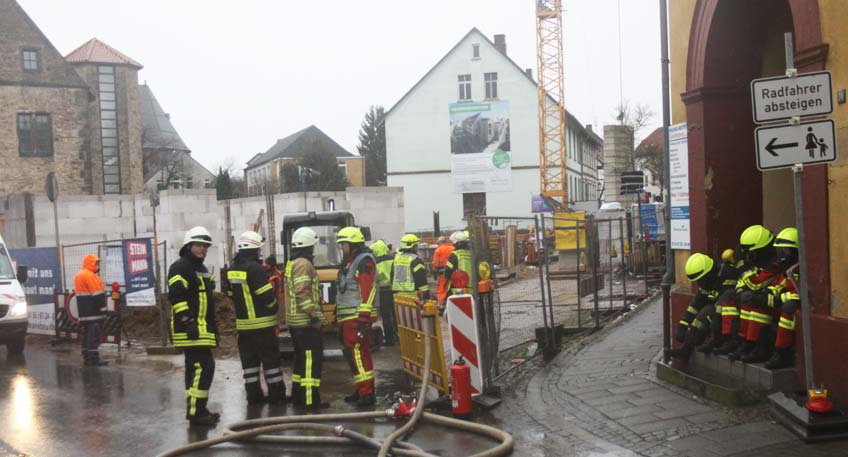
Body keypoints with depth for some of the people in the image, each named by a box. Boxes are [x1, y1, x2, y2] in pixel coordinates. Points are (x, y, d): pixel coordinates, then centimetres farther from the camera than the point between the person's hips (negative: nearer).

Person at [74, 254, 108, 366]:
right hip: (93, 312, -10)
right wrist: (103, 309, -13)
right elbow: (98, 294, -18)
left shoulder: (78, 276, 18)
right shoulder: (90, 276, -15)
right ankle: (94, 359, -10)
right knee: (94, 334, -9)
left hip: (84, 312, 10)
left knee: (87, 334, 13)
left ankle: (87, 358, 17)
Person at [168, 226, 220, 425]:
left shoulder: (201, 268, 21)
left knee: (195, 368, 14)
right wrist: (187, 321, -25)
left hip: (202, 327, 10)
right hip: (191, 328, -10)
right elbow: (176, 296, -20)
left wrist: (212, 325, 26)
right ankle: (196, 411, -13)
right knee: (204, 367, -15)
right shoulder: (180, 267, -10)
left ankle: (195, 409, 21)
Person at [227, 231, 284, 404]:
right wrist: (274, 307, 1)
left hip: (243, 323, 7)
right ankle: (276, 394, 5)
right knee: (270, 359, 1)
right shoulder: (254, 268, -17)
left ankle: (253, 394, 14)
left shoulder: (232, 269, 8)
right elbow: (267, 295, -18)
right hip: (262, 323, -7)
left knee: (249, 359, 11)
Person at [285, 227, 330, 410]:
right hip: (306, 321, -10)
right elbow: (303, 293, -23)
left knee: (302, 359, 17)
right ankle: (311, 401, -8)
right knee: (312, 360, -8)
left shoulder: (292, 263, 17)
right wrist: (315, 316, -21)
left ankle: (298, 397, 22)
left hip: (295, 321, 10)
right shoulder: (303, 264, -14)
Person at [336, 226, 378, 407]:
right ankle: (363, 390, 22)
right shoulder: (350, 261, 20)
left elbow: (368, 291, -20)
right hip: (349, 318, 10)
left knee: (357, 353, -14)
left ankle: (367, 393, -14)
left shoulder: (364, 261, -12)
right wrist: (339, 313, 25)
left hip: (357, 317, -10)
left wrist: (364, 319, -24)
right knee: (353, 354, 14)